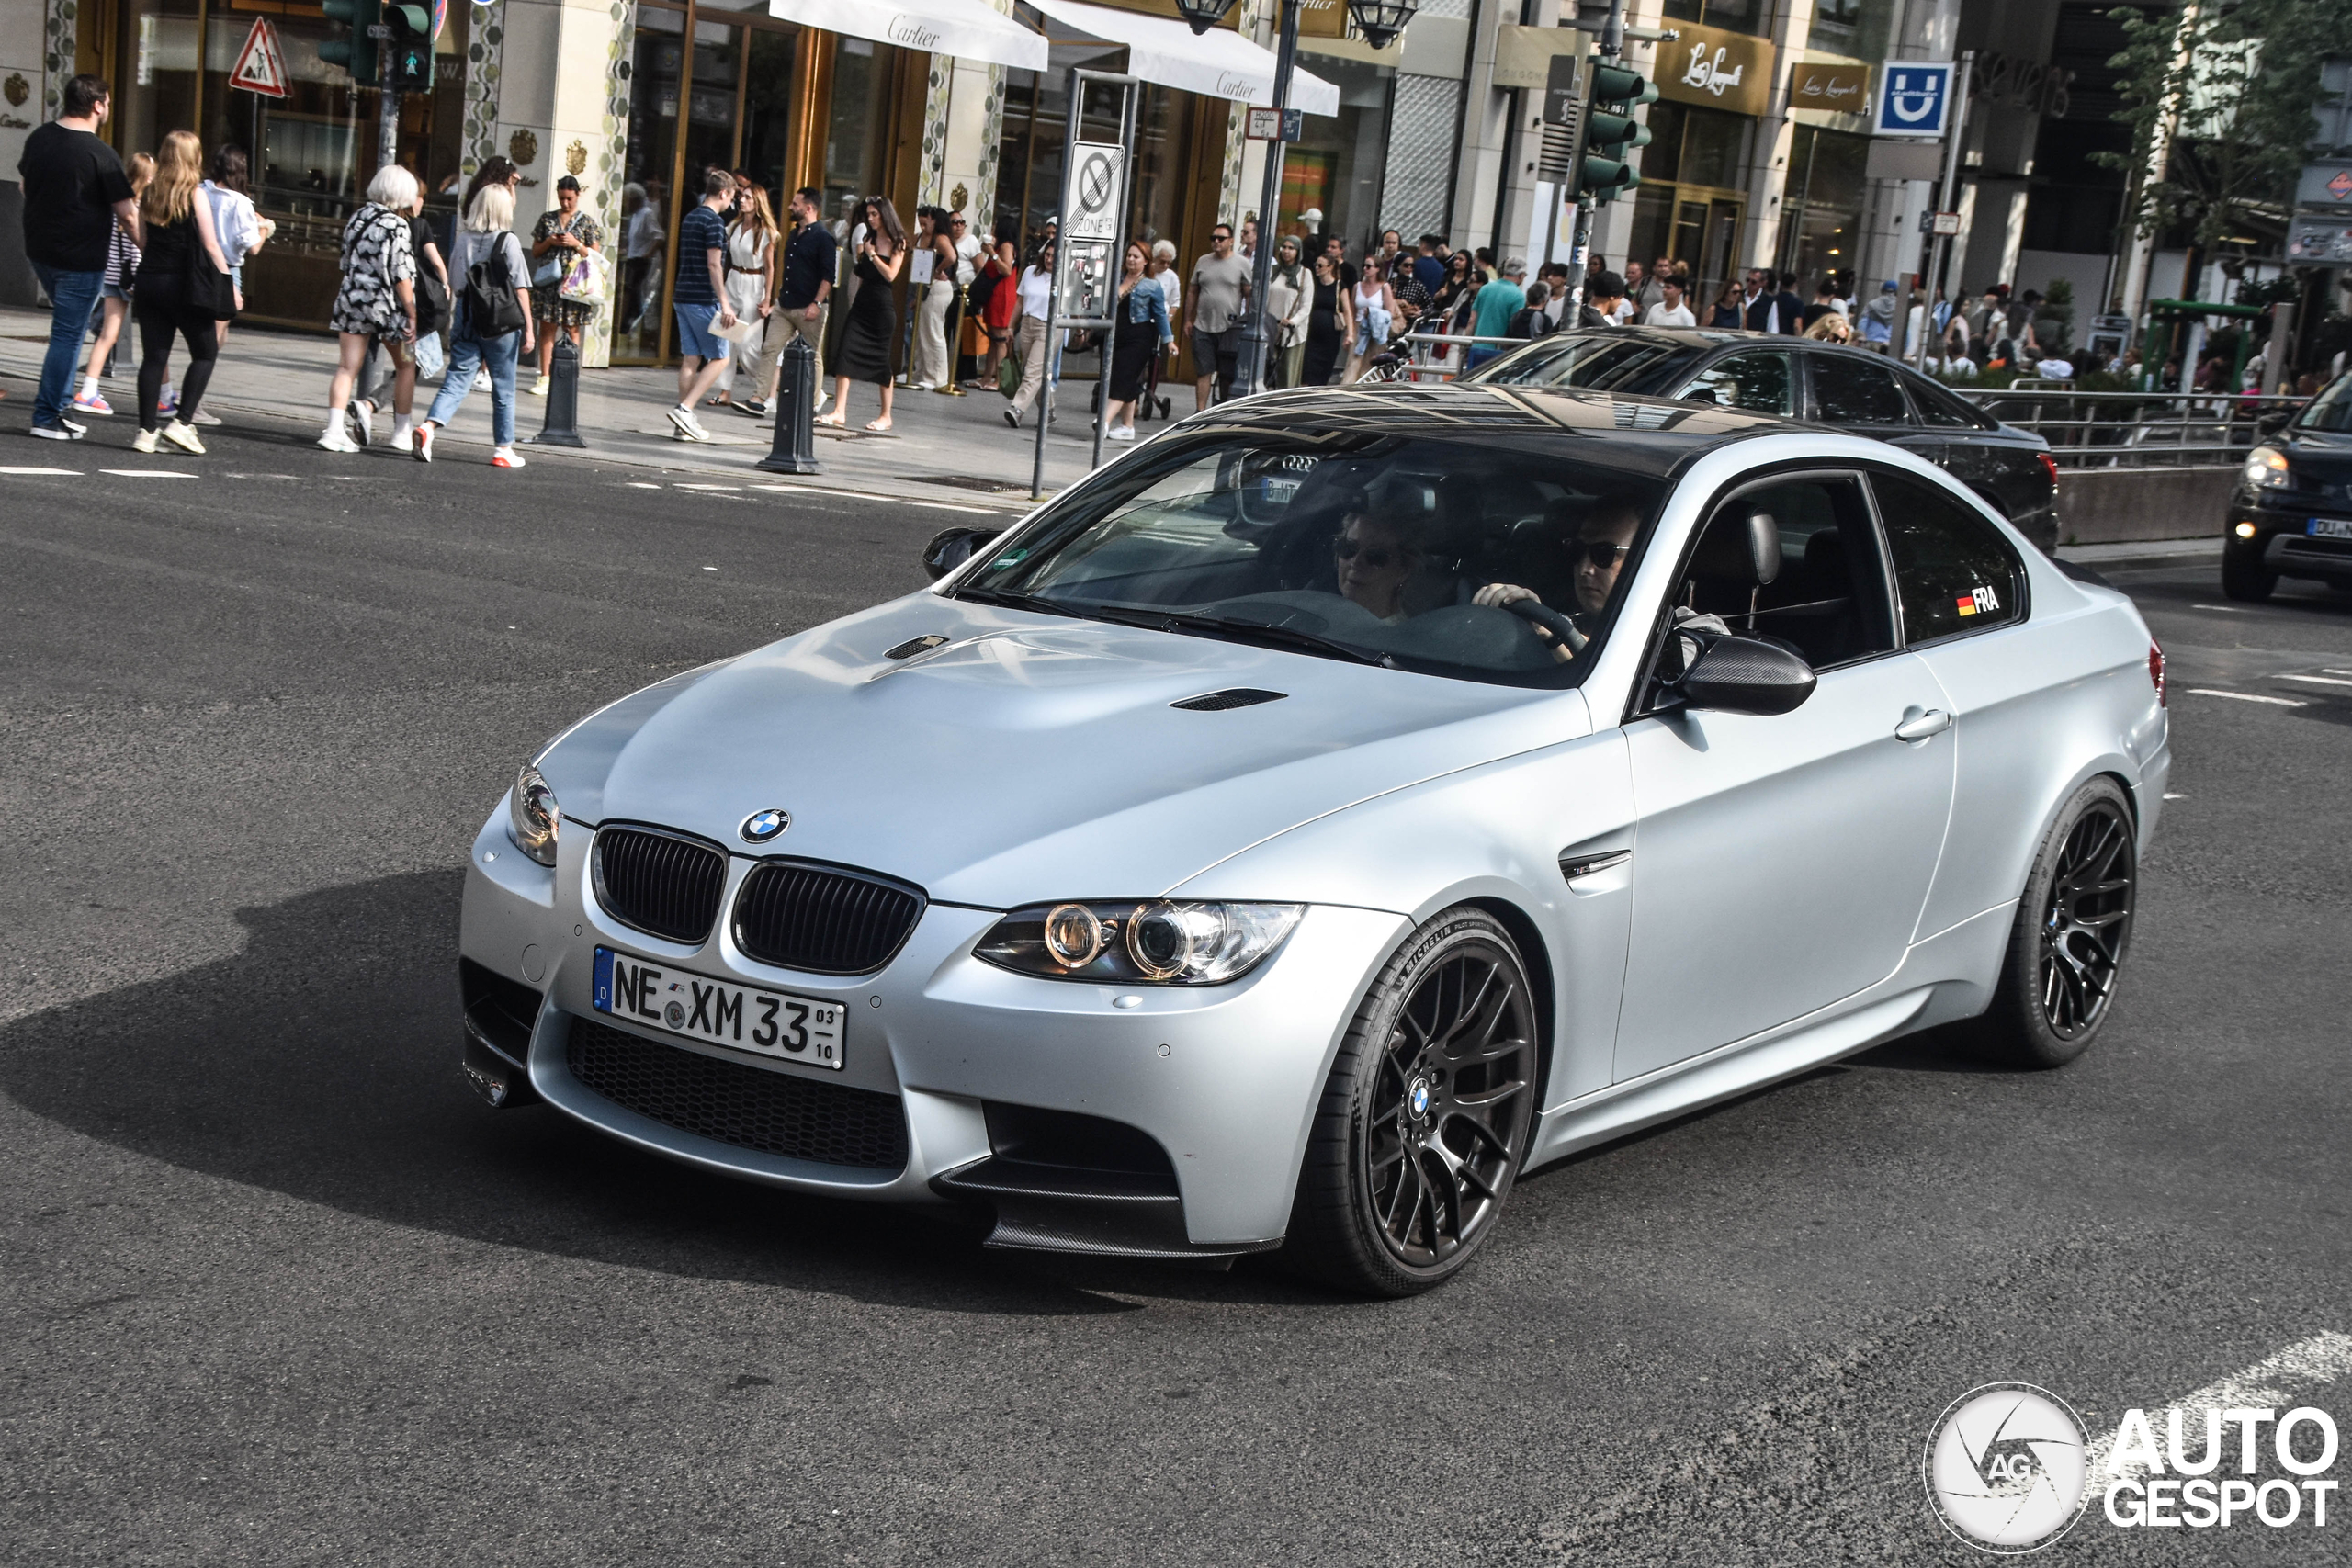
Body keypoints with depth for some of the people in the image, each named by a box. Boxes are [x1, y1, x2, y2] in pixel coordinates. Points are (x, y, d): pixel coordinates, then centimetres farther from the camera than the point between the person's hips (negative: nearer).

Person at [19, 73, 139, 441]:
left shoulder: (39, 138, 3)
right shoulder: (100, 154, -18)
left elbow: (25, 183, 19)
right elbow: (127, 214, -16)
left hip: (39, 249, 7)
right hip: (81, 257, -7)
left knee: (67, 328, 22)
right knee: (68, 336, 1)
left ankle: (55, 404, 20)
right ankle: (47, 417, 4)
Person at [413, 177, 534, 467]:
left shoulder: (463, 240, 4)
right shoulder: (508, 242, -8)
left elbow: (455, 284, 11)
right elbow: (521, 289, -9)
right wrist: (528, 328, -7)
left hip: (467, 323, 3)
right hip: (501, 327, -3)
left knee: (457, 380, 2)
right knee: (503, 389, 9)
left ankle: (428, 427, -21)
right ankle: (502, 449, 15)